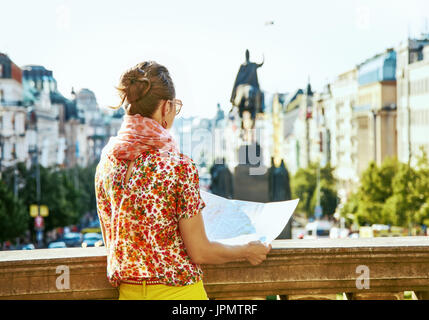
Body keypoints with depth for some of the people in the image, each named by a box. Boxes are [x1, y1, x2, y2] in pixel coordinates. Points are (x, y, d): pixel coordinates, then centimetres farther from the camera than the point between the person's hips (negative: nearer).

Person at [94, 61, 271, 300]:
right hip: (177, 292, -5)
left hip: (128, 291, 5)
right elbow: (200, 253, -13)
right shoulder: (179, 166, -18)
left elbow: (112, 241, 9)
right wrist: (247, 252, 3)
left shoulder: (106, 163, -1)